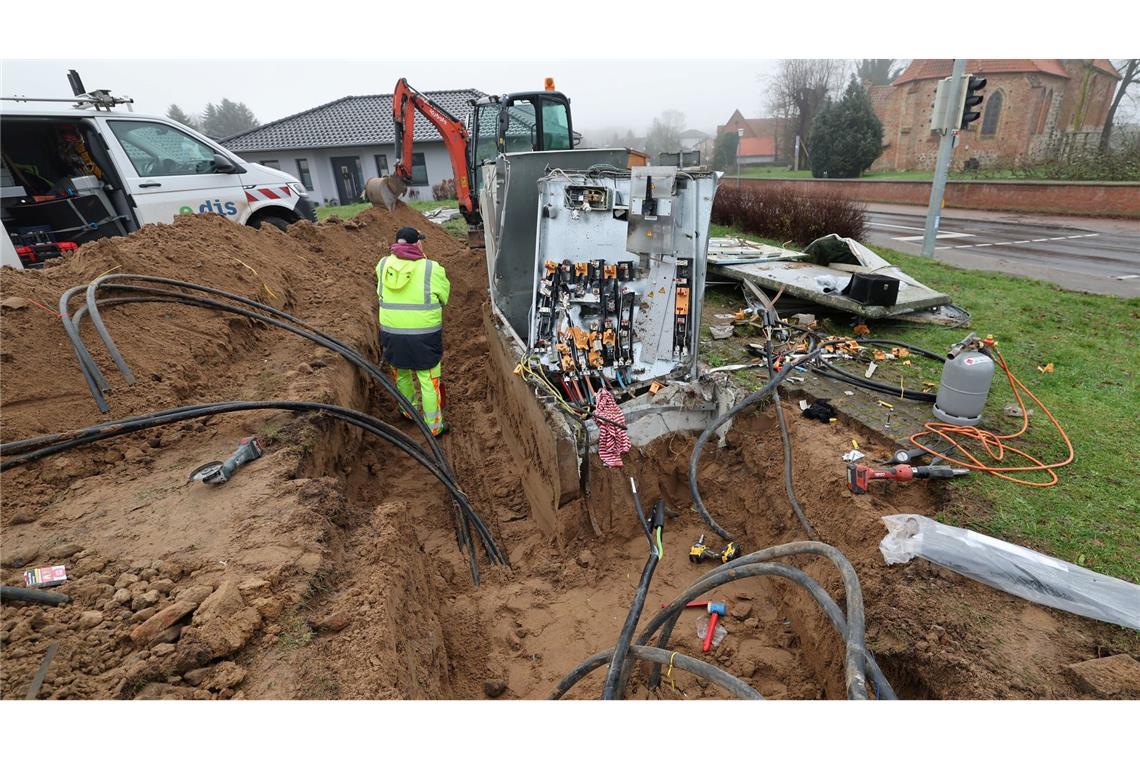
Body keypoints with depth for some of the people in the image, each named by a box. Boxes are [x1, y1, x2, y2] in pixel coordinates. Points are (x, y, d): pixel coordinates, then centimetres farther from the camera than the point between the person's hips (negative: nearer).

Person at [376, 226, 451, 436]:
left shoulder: (383, 265, 0)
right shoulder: (431, 269, -12)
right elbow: (444, 296, 0)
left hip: (392, 335, 4)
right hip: (423, 337, -4)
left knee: (402, 375, 25)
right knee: (429, 380, 7)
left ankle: (408, 409, 45)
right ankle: (434, 426, 16)